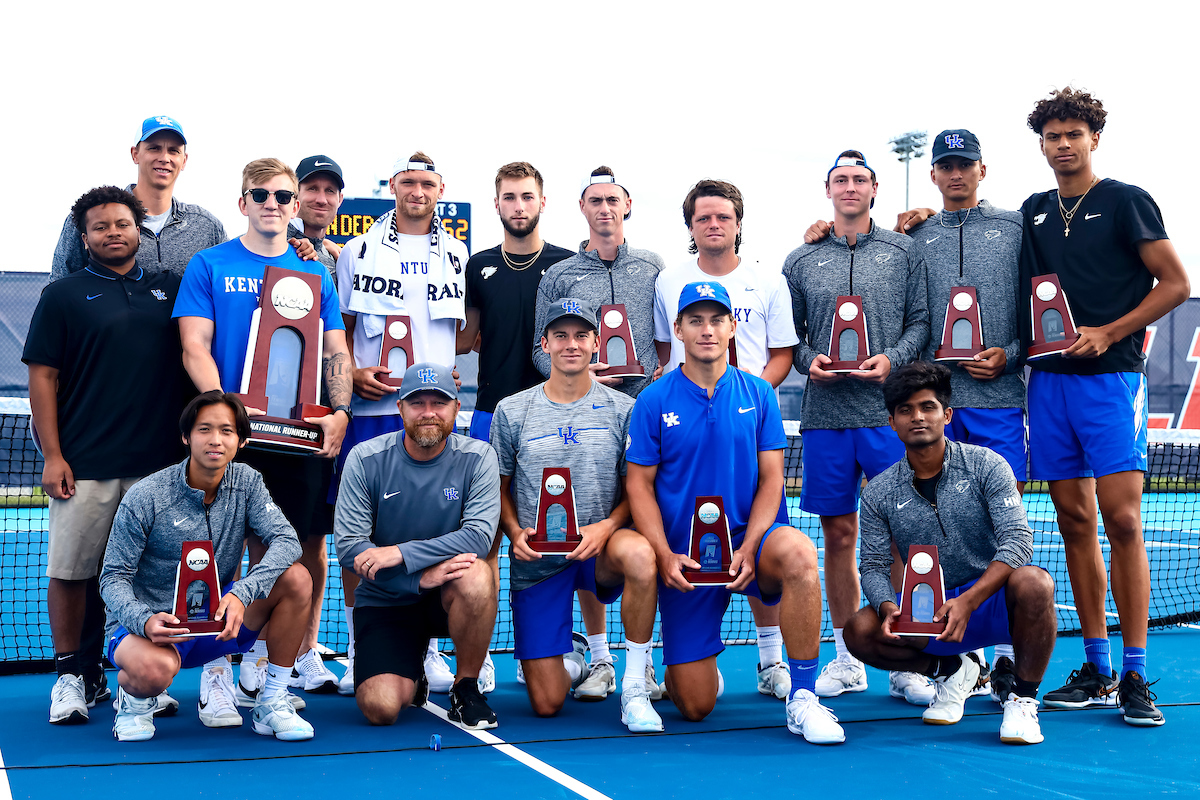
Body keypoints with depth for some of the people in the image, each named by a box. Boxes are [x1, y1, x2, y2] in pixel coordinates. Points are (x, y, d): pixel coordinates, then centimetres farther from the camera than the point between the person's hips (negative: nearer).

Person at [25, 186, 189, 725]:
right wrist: (52, 455, -6)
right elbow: (43, 377, 2)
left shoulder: (170, 290, 13)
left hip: (158, 462, 2)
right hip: (85, 466, -2)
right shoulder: (64, 295, 5)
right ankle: (73, 676, 12)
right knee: (73, 571, 0)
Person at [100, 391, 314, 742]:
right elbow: (114, 578, -11)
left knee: (296, 578, -19)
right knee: (154, 668, -40)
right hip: (150, 623, -4)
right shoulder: (145, 497, -14)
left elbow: (285, 540, -15)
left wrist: (241, 593, -33)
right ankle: (134, 698, 1)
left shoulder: (246, 483, -3)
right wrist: (145, 621, -33)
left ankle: (273, 702, -7)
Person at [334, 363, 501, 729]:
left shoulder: (477, 457, -8)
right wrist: (420, 577, -26)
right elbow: (347, 547, -14)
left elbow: (479, 535, -20)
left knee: (476, 575, -35)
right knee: (381, 709, -20)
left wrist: (401, 553, -28)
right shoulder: (365, 459, -9)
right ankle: (412, 676, 20)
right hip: (384, 600, 0)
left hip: (449, 597, 0)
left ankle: (466, 688, -10)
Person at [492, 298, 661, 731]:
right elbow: (499, 488, 10)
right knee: (546, 705, -5)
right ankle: (569, 666, 35)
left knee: (639, 553, -40)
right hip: (536, 561, 1)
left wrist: (606, 527, -16)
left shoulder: (622, 410, 1)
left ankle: (635, 687, -22)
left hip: (599, 550, 0)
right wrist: (515, 532, -10)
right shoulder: (511, 411, 3)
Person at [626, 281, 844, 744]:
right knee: (696, 708, -4)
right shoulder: (654, 401, -1)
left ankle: (802, 699, -26)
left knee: (798, 552, -37)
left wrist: (749, 549, -15)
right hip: (684, 560, -1)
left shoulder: (758, 395, 3)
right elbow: (640, 485, 0)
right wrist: (664, 556, -14)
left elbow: (771, 479, 1)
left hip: (748, 541, 1)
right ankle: (679, 669, 35)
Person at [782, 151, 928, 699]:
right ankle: (846, 660, 14)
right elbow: (787, 333, 14)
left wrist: (893, 358, -10)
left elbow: (921, 321, 6)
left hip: (889, 411, -2)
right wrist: (808, 360, -5)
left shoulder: (903, 251, 8)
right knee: (838, 535, 5)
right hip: (825, 414, 2)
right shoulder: (801, 260, 13)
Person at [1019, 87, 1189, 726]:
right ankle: (1096, 671, 11)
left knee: (1120, 518, -11)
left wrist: (1107, 333, -11)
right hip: (1048, 380, 5)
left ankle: (1135, 678, -6)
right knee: (1075, 522, 5)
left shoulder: (1126, 201, 2)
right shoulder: (1034, 211, 16)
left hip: (1111, 377, -5)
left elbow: (1176, 283, 0)